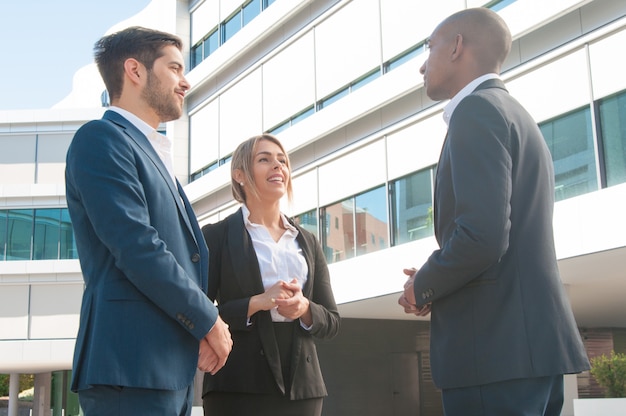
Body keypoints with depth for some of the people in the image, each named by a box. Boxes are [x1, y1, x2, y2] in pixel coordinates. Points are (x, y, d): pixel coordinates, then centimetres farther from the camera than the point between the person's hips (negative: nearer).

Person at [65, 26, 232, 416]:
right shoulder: (100, 138, -6)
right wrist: (209, 321, -9)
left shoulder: (156, 156, 23)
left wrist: (200, 332, 3)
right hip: (132, 365, -9)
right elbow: (136, 248, -17)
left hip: (173, 366, 9)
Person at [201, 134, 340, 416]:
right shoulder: (217, 235, 2)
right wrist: (256, 303, -16)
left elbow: (331, 321, 13)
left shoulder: (307, 242, 14)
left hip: (302, 384, 4)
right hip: (239, 385, -4)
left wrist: (305, 308, -8)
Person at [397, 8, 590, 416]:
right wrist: (434, 283, 13)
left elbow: (481, 236, -22)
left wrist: (422, 287, -5)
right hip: (532, 343, 10)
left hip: (496, 348, -9)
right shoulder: (517, 115, 20)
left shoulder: (477, 109, -9)